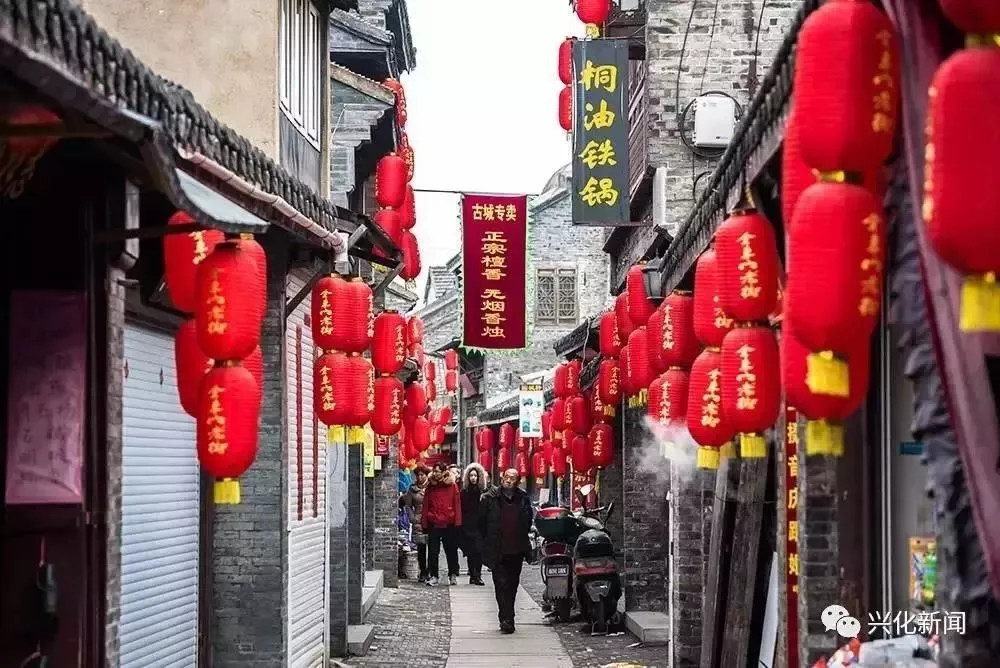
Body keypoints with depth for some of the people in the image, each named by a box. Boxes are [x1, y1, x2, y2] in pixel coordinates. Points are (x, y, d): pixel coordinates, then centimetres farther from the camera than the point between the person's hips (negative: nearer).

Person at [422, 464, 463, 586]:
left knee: (451, 550, 8)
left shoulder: (452, 485, 0)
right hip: (433, 524, 1)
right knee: (433, 551, 3)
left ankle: (453, 575, 19)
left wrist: (457, 522, -5)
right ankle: (433, 576, 9)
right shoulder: (430, 487, 5)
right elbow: (426, 506, 6)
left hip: (449, 524, -1)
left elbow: (457, 504, 0)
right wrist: (424, 524, 1)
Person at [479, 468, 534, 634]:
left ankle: (507, 618, 25)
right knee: (502, 584, -11)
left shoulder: (523, 498, 5)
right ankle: (506, 619, -14)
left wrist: (523, 538, 13)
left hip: (517, 550, 3)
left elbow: (529, 520, 17)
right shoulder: (490, 498, -2)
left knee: (512, 585, 12)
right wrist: (488, 541, 4)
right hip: (498, 551, -3)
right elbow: (482, 521, 4)